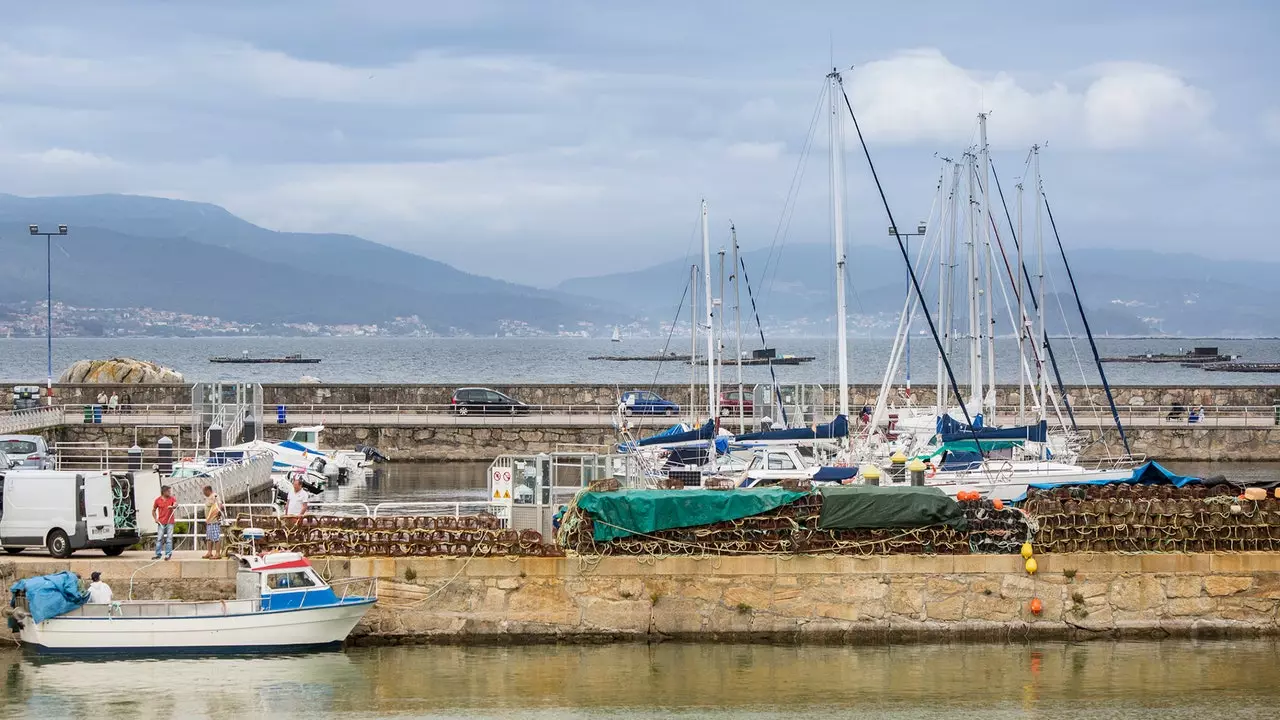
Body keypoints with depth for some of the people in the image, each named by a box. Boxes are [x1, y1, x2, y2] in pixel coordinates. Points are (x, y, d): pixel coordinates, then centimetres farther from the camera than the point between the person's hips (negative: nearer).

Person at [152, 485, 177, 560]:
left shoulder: (172, 498, 0)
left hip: (170, 522, 0)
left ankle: (168, 554, 4)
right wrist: (155, 518, -1)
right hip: (161, 523, 0)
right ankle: (158, 554, 6)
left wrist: (173, 506, -43)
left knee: (169, 539, -1)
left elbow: (176, 504, -20)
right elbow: (153, 510, 12)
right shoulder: (158, 500, 1)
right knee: (159, 539, 0)